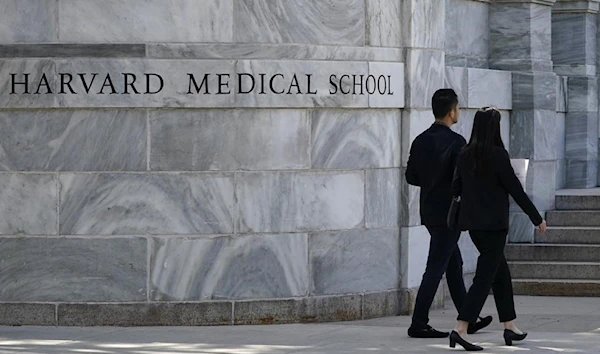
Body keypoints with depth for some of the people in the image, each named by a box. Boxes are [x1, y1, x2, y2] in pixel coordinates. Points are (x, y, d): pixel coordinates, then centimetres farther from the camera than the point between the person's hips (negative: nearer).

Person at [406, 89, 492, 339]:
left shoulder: (421, 140, 5)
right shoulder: (455, 142, -16)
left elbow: (411, 176, 9)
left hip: (429, 211, 8)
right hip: (448, 212, -8)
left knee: (454, 265, 16)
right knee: (436, 268, -5)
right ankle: (418, 324, -5)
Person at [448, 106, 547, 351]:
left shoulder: (465, 155, 3)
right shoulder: (497, 155, -14)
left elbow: (455, 189, 6)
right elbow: (515, 190, -11)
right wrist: (537, 218, -2)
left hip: (473, 223, 7)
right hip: (494, 223, -7)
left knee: (501, 272, 19)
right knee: (485, 276, -5)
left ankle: (510, 327, 25)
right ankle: (460, 329, -16)